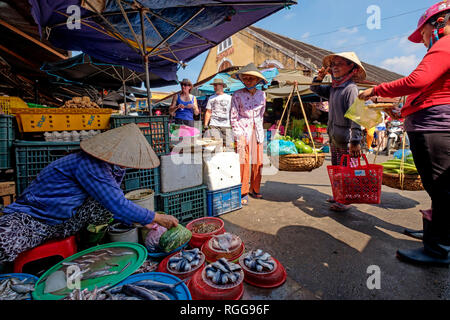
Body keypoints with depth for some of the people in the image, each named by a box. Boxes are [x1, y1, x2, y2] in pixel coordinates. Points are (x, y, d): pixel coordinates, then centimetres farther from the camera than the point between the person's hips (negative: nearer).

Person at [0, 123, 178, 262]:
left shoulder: (113, 166, -3)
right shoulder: (89, 165, -29)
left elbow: (115, 203, 8)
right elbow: (117, 205, -33)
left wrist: (140, 221, -2)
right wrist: (156, 218, -25)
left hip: (67, 221, 7)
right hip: (33, 217, -7)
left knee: (107, 204, -22)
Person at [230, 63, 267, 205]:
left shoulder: (261, 94, 8)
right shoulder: (237, 95, -4)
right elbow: (233, 117, -4)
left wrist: (259, 130, 15)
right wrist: (238, 136, -10)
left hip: (257, 130, 4)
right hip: (243, 130, -4)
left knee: (258, 161, 5)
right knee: (244, 162, -6)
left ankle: (254, 189, 21)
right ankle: (243, 193, 6)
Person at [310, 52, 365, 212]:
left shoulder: (350, 88, -13)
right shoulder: (332, 88, 12)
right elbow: (315, 89, 29)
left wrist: (355, 141, -25)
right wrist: (320, 76, 9)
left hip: (346, 139, -8)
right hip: (334, 138, 9)